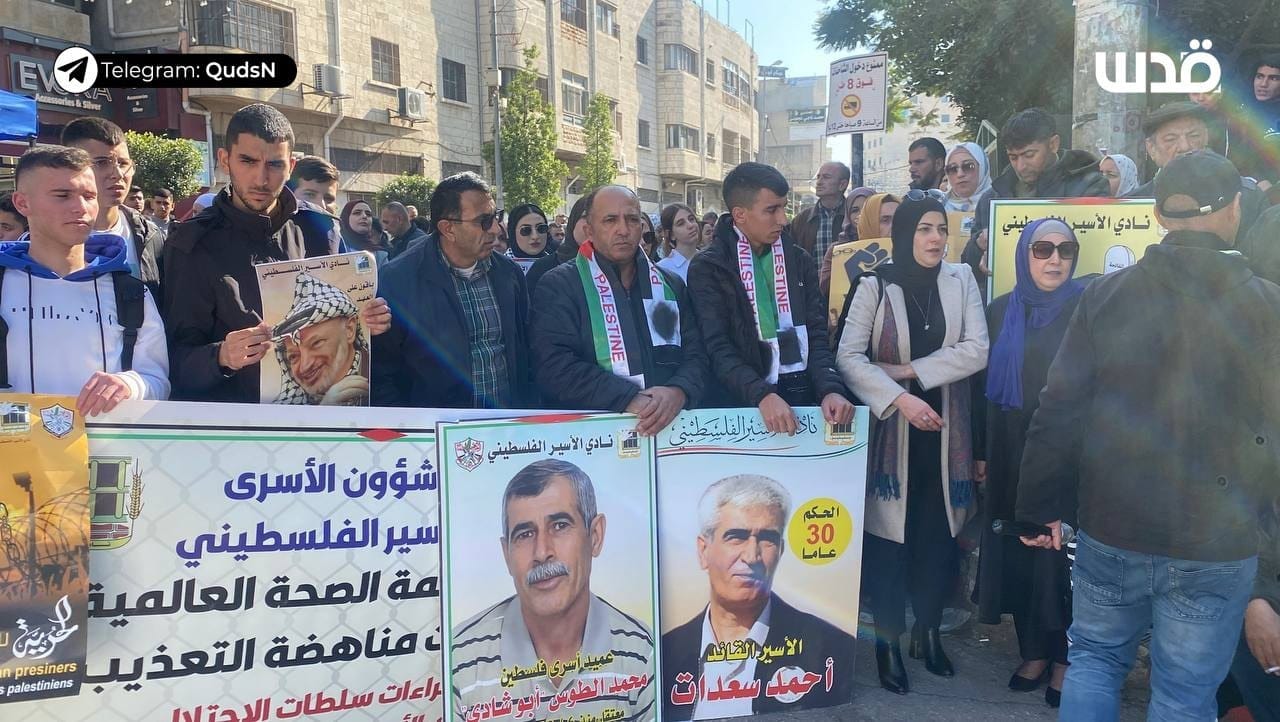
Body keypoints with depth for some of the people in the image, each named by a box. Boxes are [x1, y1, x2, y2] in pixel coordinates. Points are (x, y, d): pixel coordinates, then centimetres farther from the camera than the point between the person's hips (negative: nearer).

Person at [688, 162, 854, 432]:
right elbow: (718, 347, -11)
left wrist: (830, 388, -13)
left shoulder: (799, 260, 9)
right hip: (743, 399, -3)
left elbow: (816, 332, 4)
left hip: (803, 392, 3)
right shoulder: (708, 268, -3)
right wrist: (763, 395, -25)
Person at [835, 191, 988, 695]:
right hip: (889, 428, -2)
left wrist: (910, 371, -13)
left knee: (939, 534, 10)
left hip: (945, 428, 3)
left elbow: (976, 350, -7)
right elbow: (848, 356, -12)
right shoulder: (875, 285, -5)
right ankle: (888, 642, 16)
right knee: (889, 534, 2)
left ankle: (928, 632, 29)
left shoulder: (960, 280, 2)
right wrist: (899, 398, -21)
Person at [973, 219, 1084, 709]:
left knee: (1062, 554, 3)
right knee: (1017, 552, 9)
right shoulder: (1001, 312, 6)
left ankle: (1064, 659, 20)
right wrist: (981, 452, 7)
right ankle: (1034, 652, 24)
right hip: (1011, 458, 4)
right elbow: (985, 384, 9)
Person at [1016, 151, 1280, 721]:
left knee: (1095, 658, 19)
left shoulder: (1106, 295, -7)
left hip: (1111, 530, 1)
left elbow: (1057, 413, -6)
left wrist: (1040, 507, 4)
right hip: (1216, 545, -1)